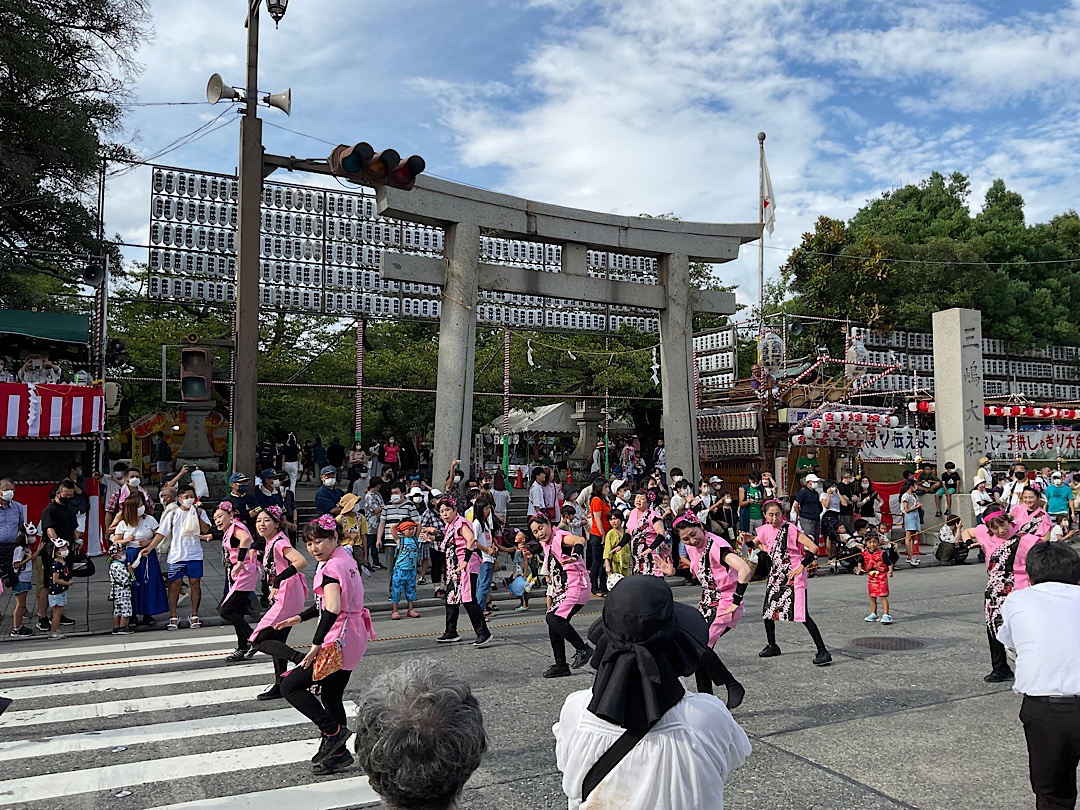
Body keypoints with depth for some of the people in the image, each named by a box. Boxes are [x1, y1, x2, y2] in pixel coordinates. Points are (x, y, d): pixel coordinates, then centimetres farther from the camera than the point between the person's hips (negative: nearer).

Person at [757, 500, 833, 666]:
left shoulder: (790, 529, -16)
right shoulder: (765, 530, 3)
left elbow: (813, 547, -22)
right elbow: (757, 543, 26)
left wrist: (802, 566, -23)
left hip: (794, 576, -7)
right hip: (776, 576, 7)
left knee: (802, 614, -14)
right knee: (767, 611, 12)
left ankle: (823, 651, -9)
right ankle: (772, 646, 31)